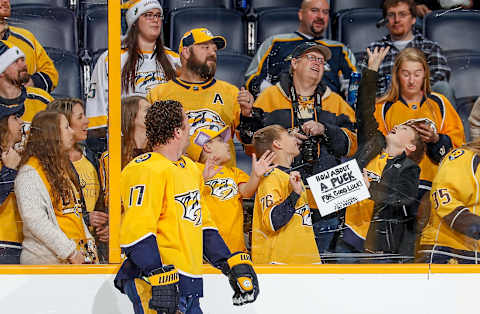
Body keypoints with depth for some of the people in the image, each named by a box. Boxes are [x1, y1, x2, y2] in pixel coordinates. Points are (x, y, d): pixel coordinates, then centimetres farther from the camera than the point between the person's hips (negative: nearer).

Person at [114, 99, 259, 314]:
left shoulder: (191, 169, 19)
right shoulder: (146, 170, -13)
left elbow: (203, 223, 26)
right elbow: (137, 229, -21)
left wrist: (232, 263, 20)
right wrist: (158, 276, -27)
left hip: (188, 286, 9)